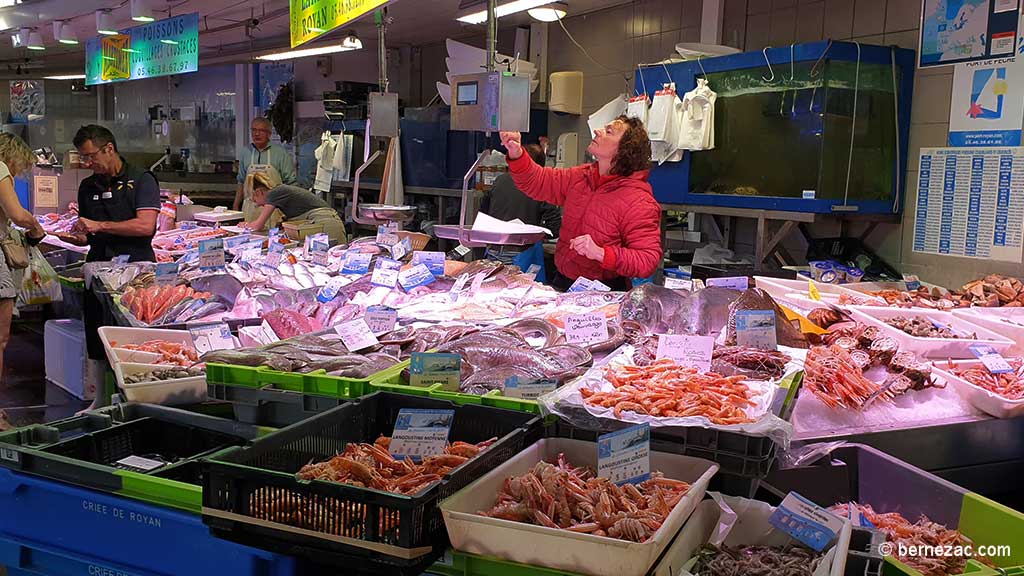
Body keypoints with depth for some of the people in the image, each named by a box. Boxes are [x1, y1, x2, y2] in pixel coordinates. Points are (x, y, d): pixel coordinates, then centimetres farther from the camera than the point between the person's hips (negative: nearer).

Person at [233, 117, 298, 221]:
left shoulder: (280, 153, 0)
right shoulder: (245, 154, 13)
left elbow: (291, 183, -1)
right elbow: (241, 183, 20)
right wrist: (235, 207, 16)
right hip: (249, 208, 3)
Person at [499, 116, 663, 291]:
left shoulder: (639, 202, -15)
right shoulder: (580, 176, 9)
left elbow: (649, 260, -19)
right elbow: (536, 182, 16)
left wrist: (601, 253, -29)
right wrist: (516, 153, -3)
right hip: (562, 282, 6)